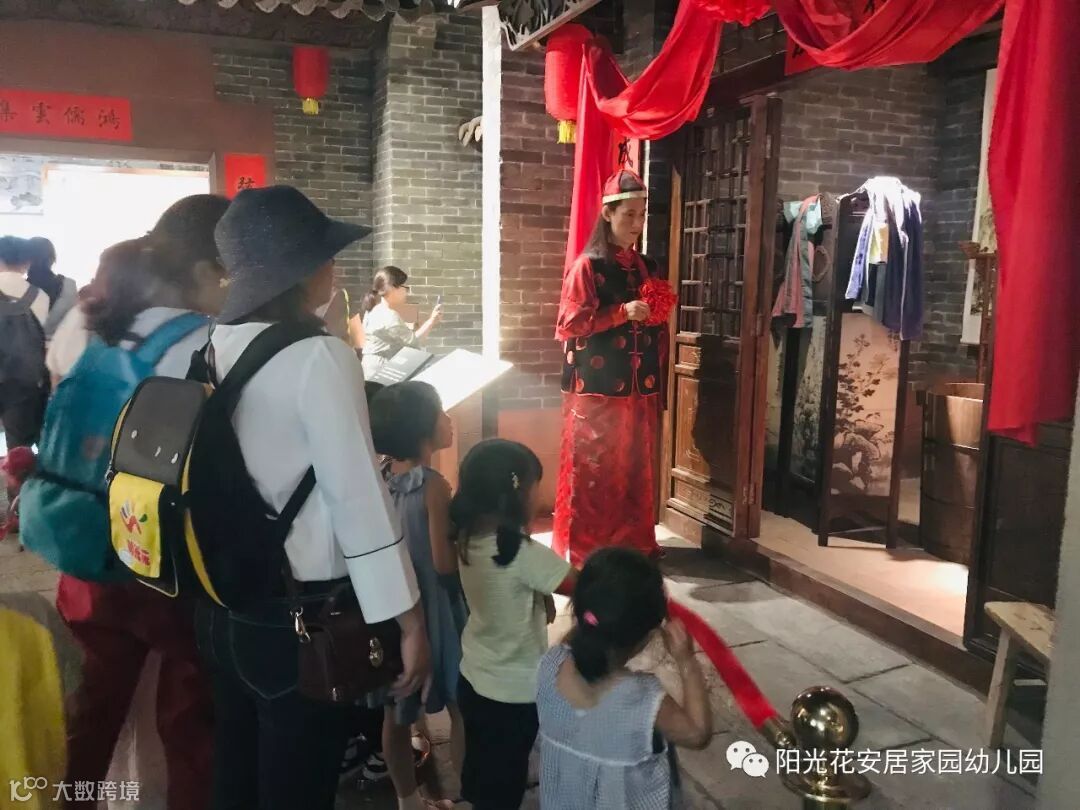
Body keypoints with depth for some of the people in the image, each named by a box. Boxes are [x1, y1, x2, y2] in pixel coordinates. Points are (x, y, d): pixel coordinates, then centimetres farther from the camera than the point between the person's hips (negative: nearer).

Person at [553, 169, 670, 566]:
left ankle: (635, 540, 24)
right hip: (597, 387, -6)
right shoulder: (587, 266, -6)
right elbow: (569, 324, -13)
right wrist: (623, 313, -18)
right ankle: (583, 548, 11)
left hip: (640, 387, 6)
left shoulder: (646, 267, 13)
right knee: (592, 468, -1)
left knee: (636, 467, 11)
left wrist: (659, 318, 3)